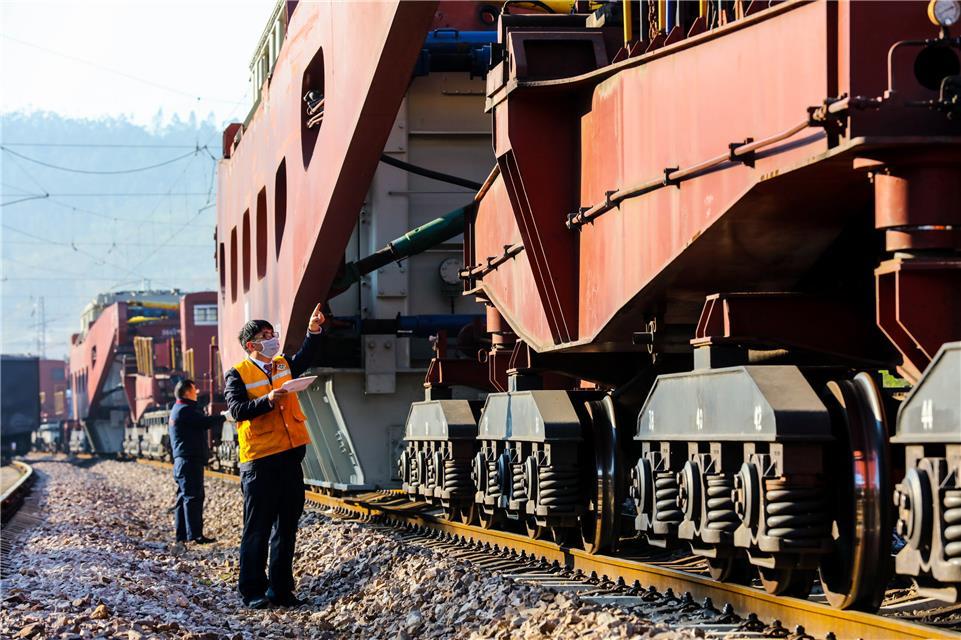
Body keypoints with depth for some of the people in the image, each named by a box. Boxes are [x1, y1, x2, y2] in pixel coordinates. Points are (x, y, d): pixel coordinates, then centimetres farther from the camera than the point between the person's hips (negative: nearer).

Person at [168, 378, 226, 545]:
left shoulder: (178, 410, 21)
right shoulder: (186, 410, -13)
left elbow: (202, 422, 20)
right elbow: (206, 422, -19)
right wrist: (224, 417, -7)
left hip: (182, 461, 11)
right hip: (190, 460, -11)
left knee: (184, 497, 11)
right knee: (193, 497, -12)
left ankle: (181, 534, 12)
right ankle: (194, 534, -15)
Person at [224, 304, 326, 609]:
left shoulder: (283, 366, 15)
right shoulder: (237, 374, -3)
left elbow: (306, 358, -1)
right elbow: (237, 410, -15)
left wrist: (314, 330, -14)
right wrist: (267, 401, -27)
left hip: (290, 457, 6)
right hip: (259, 461, -6)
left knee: (286, 527, 9)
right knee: (257, 530, -2)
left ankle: (281, 589, 16)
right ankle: (253, 592, 5)